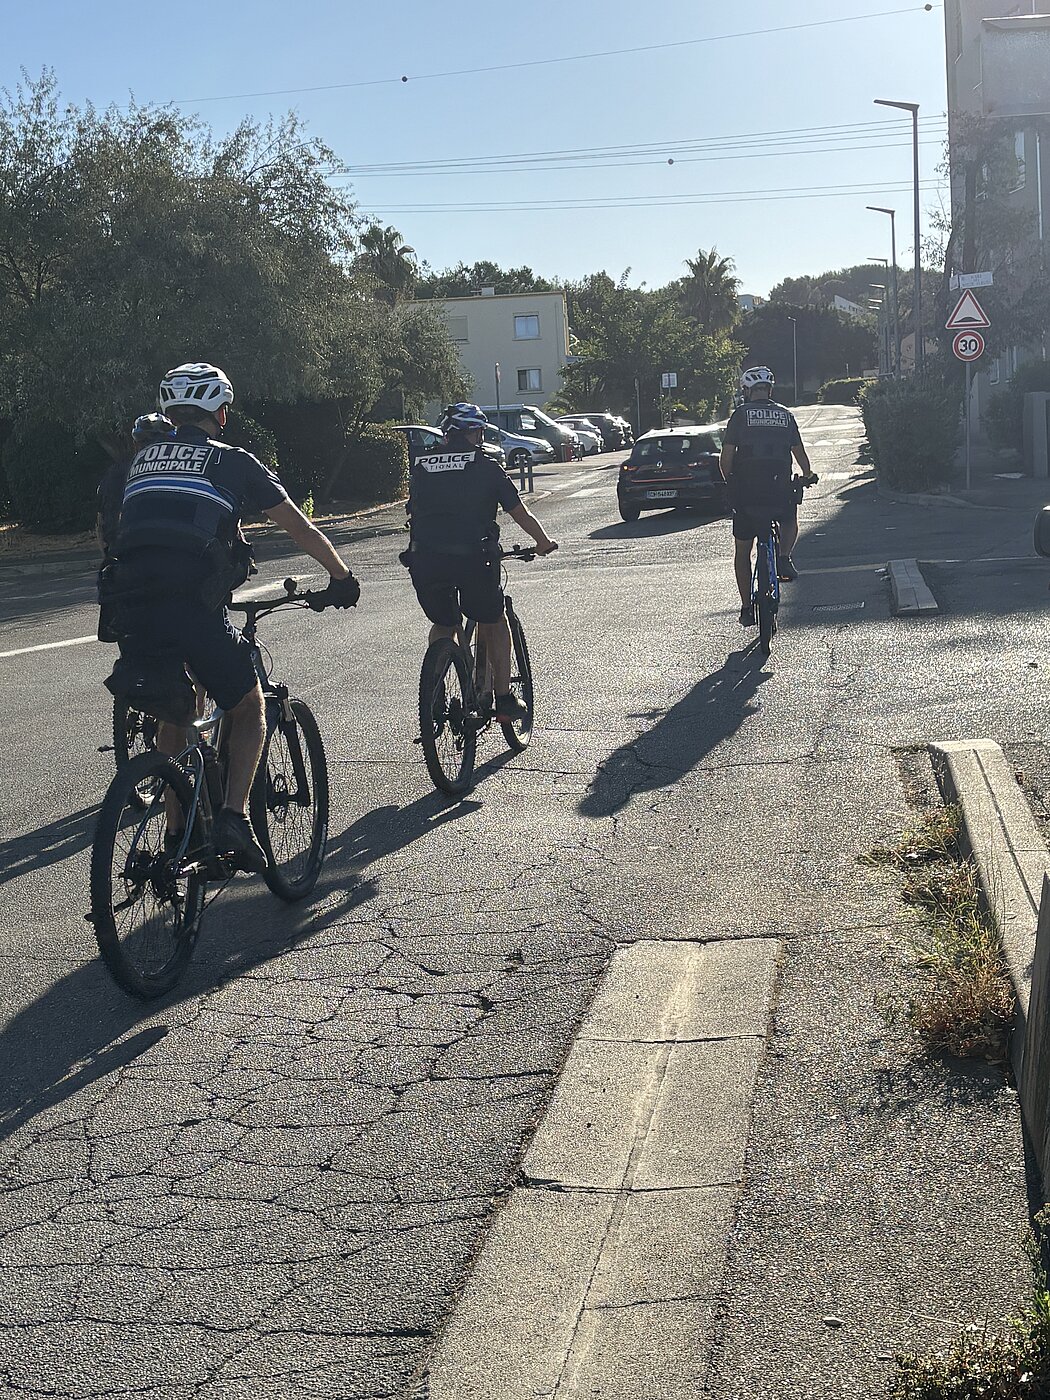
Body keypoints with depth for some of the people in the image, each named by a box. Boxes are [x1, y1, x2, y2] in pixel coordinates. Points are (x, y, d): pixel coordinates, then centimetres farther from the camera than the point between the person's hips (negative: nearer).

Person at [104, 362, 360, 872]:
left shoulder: (142, 461, 23)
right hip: (194, 607, -4)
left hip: (133, 606, 5)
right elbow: (302, 530, 16)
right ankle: (234, 818, -1)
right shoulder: (233, 462, 10)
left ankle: (175, 838, 26)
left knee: (174, 715, 25)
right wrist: (341, 576, 30)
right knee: (248, 709, 16)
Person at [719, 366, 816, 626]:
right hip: (780, 492, 2)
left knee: (742, 551, 13)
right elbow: (799, 452, 9)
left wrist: (730, 481, 13)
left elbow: (726, 457, -5)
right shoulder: (786, 415, 7)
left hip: (747, 493, -1)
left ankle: (747, 609, 11)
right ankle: (784, 558, 8)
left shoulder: (740, 415, 0)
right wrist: (807, 476, 29)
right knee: (790, 520, 35)